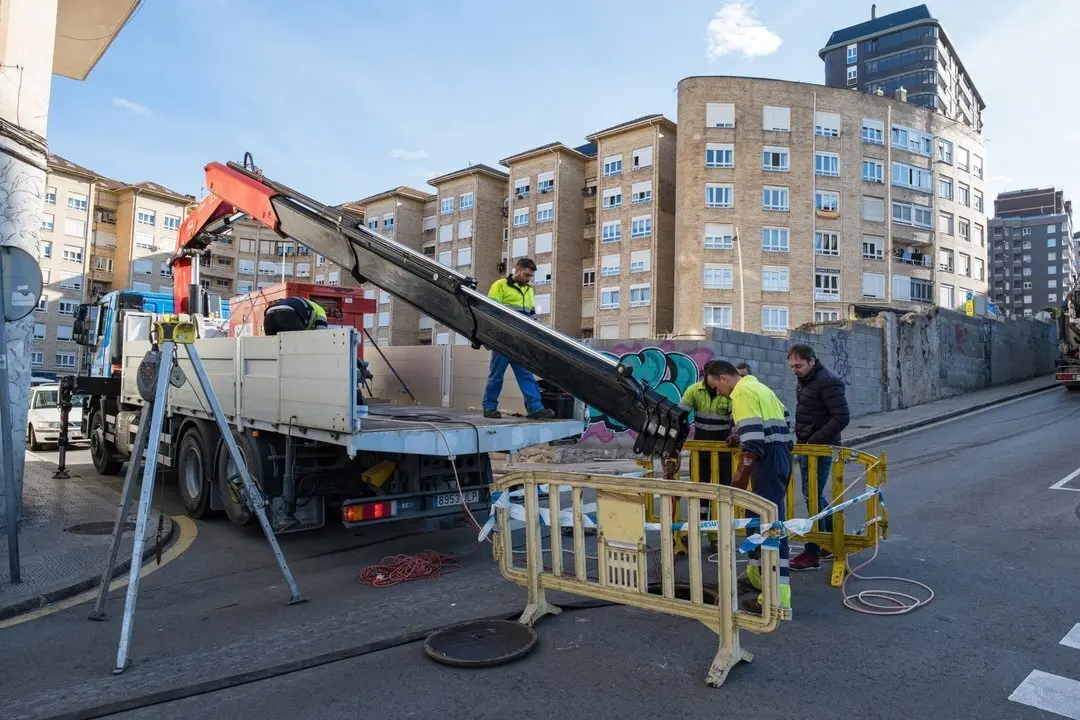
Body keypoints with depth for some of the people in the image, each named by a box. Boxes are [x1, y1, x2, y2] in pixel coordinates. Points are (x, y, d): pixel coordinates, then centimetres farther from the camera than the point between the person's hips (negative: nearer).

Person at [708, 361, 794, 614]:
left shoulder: (742, 392, -12)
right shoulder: (758, 387, 20)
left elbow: (752, 443, -20)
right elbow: (784, 421, 21)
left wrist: (740, 478, -15)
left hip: (768, 460, -11)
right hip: (781, 456, 11)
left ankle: (777, 596, -7)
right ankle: (756, 576, 32)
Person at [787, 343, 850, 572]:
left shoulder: (827, 382, -17)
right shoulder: (803, 381, 12)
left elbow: (842, 417, -22)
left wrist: (814, 441, -23)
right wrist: (800, 439, 10)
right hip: (806, 447, 9)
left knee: (813, 497, -5)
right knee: (814, 496, 16)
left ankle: (812, 555, 4)